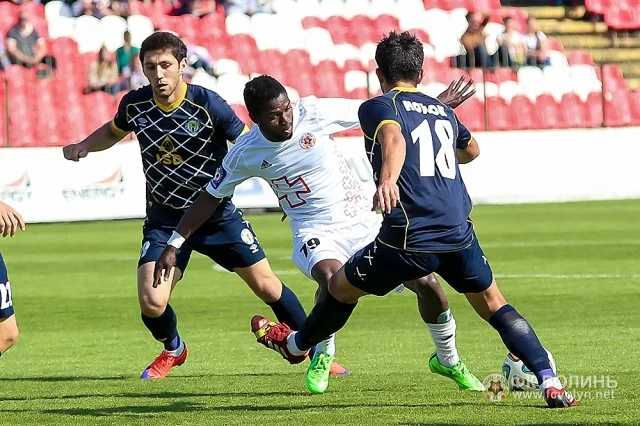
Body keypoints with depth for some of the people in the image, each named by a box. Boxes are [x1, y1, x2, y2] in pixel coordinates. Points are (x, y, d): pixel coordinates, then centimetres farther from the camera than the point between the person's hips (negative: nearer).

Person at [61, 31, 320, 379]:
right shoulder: (135, 104, -8)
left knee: (266, 286, 1)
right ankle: (173, 350, 22)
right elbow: (114, 131, 16)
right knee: (151, 302, -13)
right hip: (165, 220, 2)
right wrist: (83, 146, -3)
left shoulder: (208, 104, -19)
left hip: (217, 215, -2)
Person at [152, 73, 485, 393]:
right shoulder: (245, 153, -6)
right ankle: (323, 354, -5)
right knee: (332, 278, -37)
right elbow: (210, 197, 6)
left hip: (363, 222, 2)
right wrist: (173, 246, 4)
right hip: (315, 233, -2)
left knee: (427, 284, -9)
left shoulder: (314, 113, -11)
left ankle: (447, 360, 21)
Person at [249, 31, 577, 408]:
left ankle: (297, 344, 44)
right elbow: (471, 150, 44)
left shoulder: (378, 106, 3)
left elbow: (394, 137, -22)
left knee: (341, 287, 21)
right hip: (460, 235, 4)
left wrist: (388, 178, -41)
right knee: (495, 306, 16)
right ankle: (550, 381, 0)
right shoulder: (443, 112, 22)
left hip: (409, 239, -4)